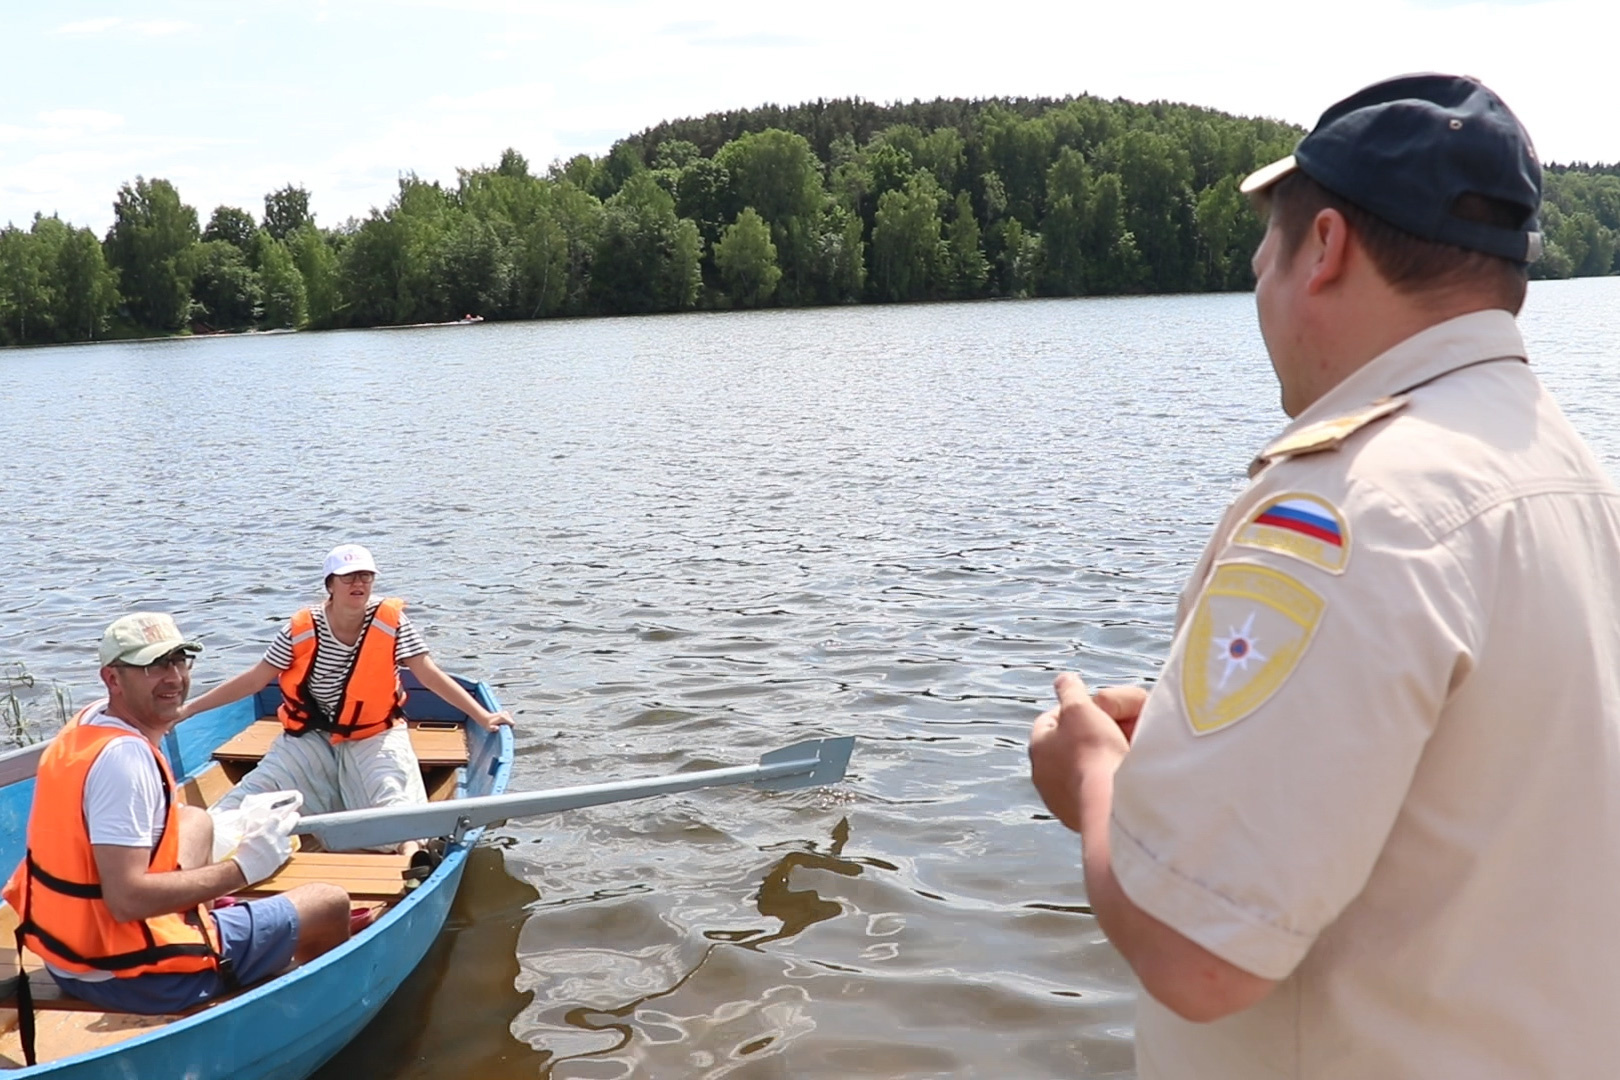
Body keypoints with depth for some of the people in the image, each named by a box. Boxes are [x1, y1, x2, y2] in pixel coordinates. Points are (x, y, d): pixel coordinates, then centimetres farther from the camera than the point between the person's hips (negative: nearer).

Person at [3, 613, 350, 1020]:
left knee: (195, 821, 29)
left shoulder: (90, 721, 1)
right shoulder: (125, 757, -27)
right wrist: (241, 869, -24)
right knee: (331, 905, 0)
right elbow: (127, 899, -31)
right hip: (130, 976, -9)